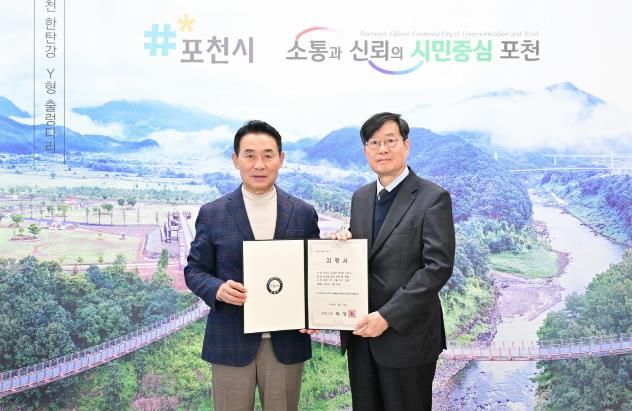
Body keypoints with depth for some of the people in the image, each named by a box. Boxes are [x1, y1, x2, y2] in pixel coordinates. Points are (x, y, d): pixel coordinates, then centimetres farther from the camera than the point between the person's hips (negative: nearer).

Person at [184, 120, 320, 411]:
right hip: (231, 342, -1)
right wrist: (218, 289, -18)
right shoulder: (213, 214, -2)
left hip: (287, 342, 1)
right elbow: (194, 270, 3)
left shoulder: (304, 213, 2)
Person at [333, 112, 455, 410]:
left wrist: (387, 316, -20)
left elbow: (438, 266, -16)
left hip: (406, 334, -5)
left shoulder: (433, 198, -9)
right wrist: (342, 243, -6)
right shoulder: (360, 197, 10)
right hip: (361, 332, 5)